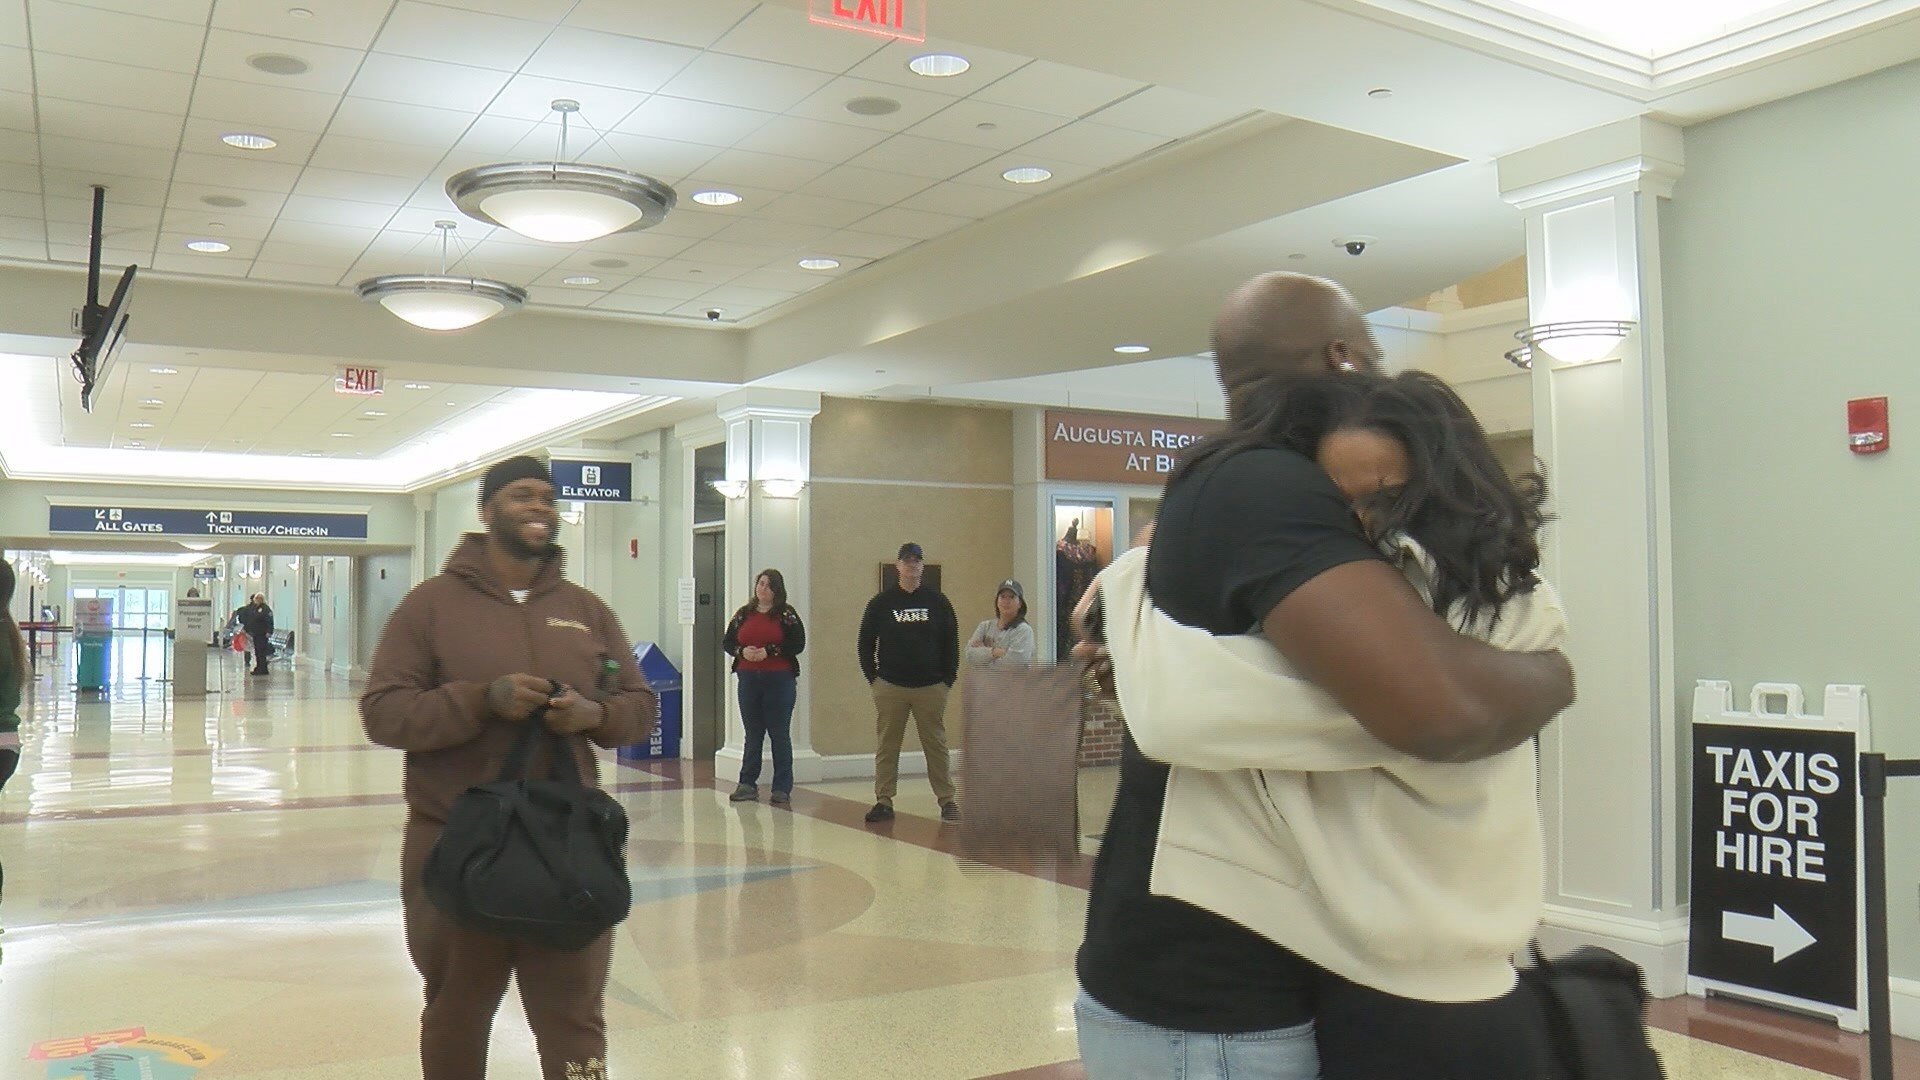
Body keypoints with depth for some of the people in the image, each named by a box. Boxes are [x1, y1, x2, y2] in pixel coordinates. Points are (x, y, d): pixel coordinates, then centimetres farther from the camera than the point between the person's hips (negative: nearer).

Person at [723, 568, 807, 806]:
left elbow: (797, 644, -9)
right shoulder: (743, 614, 12)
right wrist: (742, 651, -9)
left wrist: (768, 651, -16)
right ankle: (748, 784, 16)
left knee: (779, 733, 1)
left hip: (779, 679, -4)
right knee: (752, 733, 10)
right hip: (749, 680, 4)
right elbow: (728, 642, 12)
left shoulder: (786, 614, -1)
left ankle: (782, 788, 6)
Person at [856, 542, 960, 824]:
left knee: (936, 744, 4)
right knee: (886, 746, 3)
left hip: (931, 687, 0)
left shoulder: (937, 601, 5)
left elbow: (951, 642, 7)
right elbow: (866, 642, 8)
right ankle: (883, 801, 10)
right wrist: (873, 679, 1)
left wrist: (948, 679, 1)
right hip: (889, 687, 0)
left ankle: (947, 800, 10)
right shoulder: (881, 602, 3)